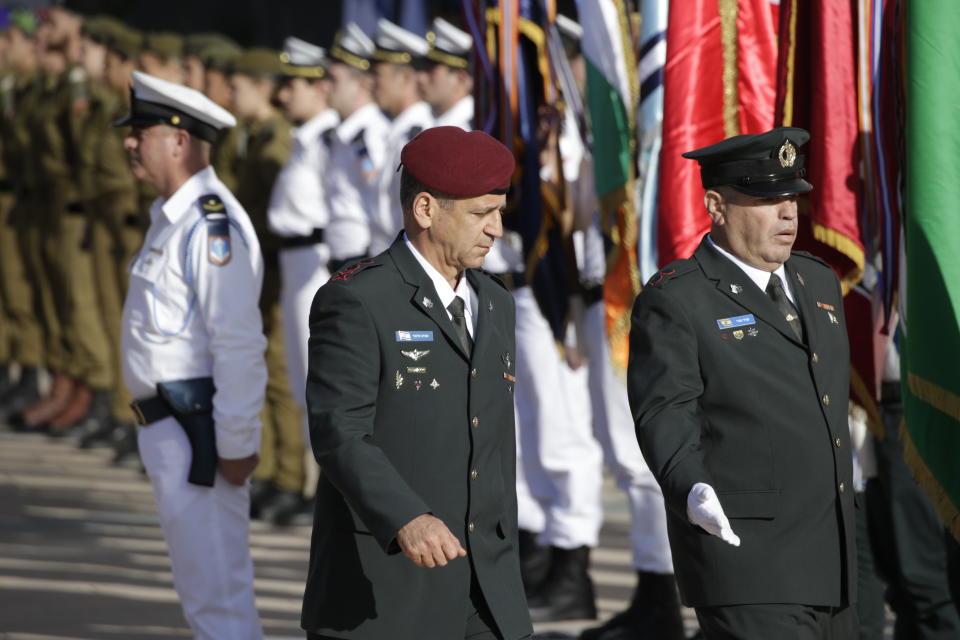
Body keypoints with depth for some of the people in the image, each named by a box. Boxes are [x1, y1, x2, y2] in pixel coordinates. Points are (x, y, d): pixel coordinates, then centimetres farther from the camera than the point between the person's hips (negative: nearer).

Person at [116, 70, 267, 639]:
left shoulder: (211, 224, -19)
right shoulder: (173, 216, 15)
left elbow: (240, 345, -22)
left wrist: (236, 443, -22)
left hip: (197, 431, -11)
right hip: (171, 422, 11)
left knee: (215, 588, -8)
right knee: (206, 586, 17)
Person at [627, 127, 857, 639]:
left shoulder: (817, 282, 17)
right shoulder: (674, 301, -7)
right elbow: (664, 415, -17)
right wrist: (693, 491, -35)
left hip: (830, 559, 8)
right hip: (746, 558, -8)